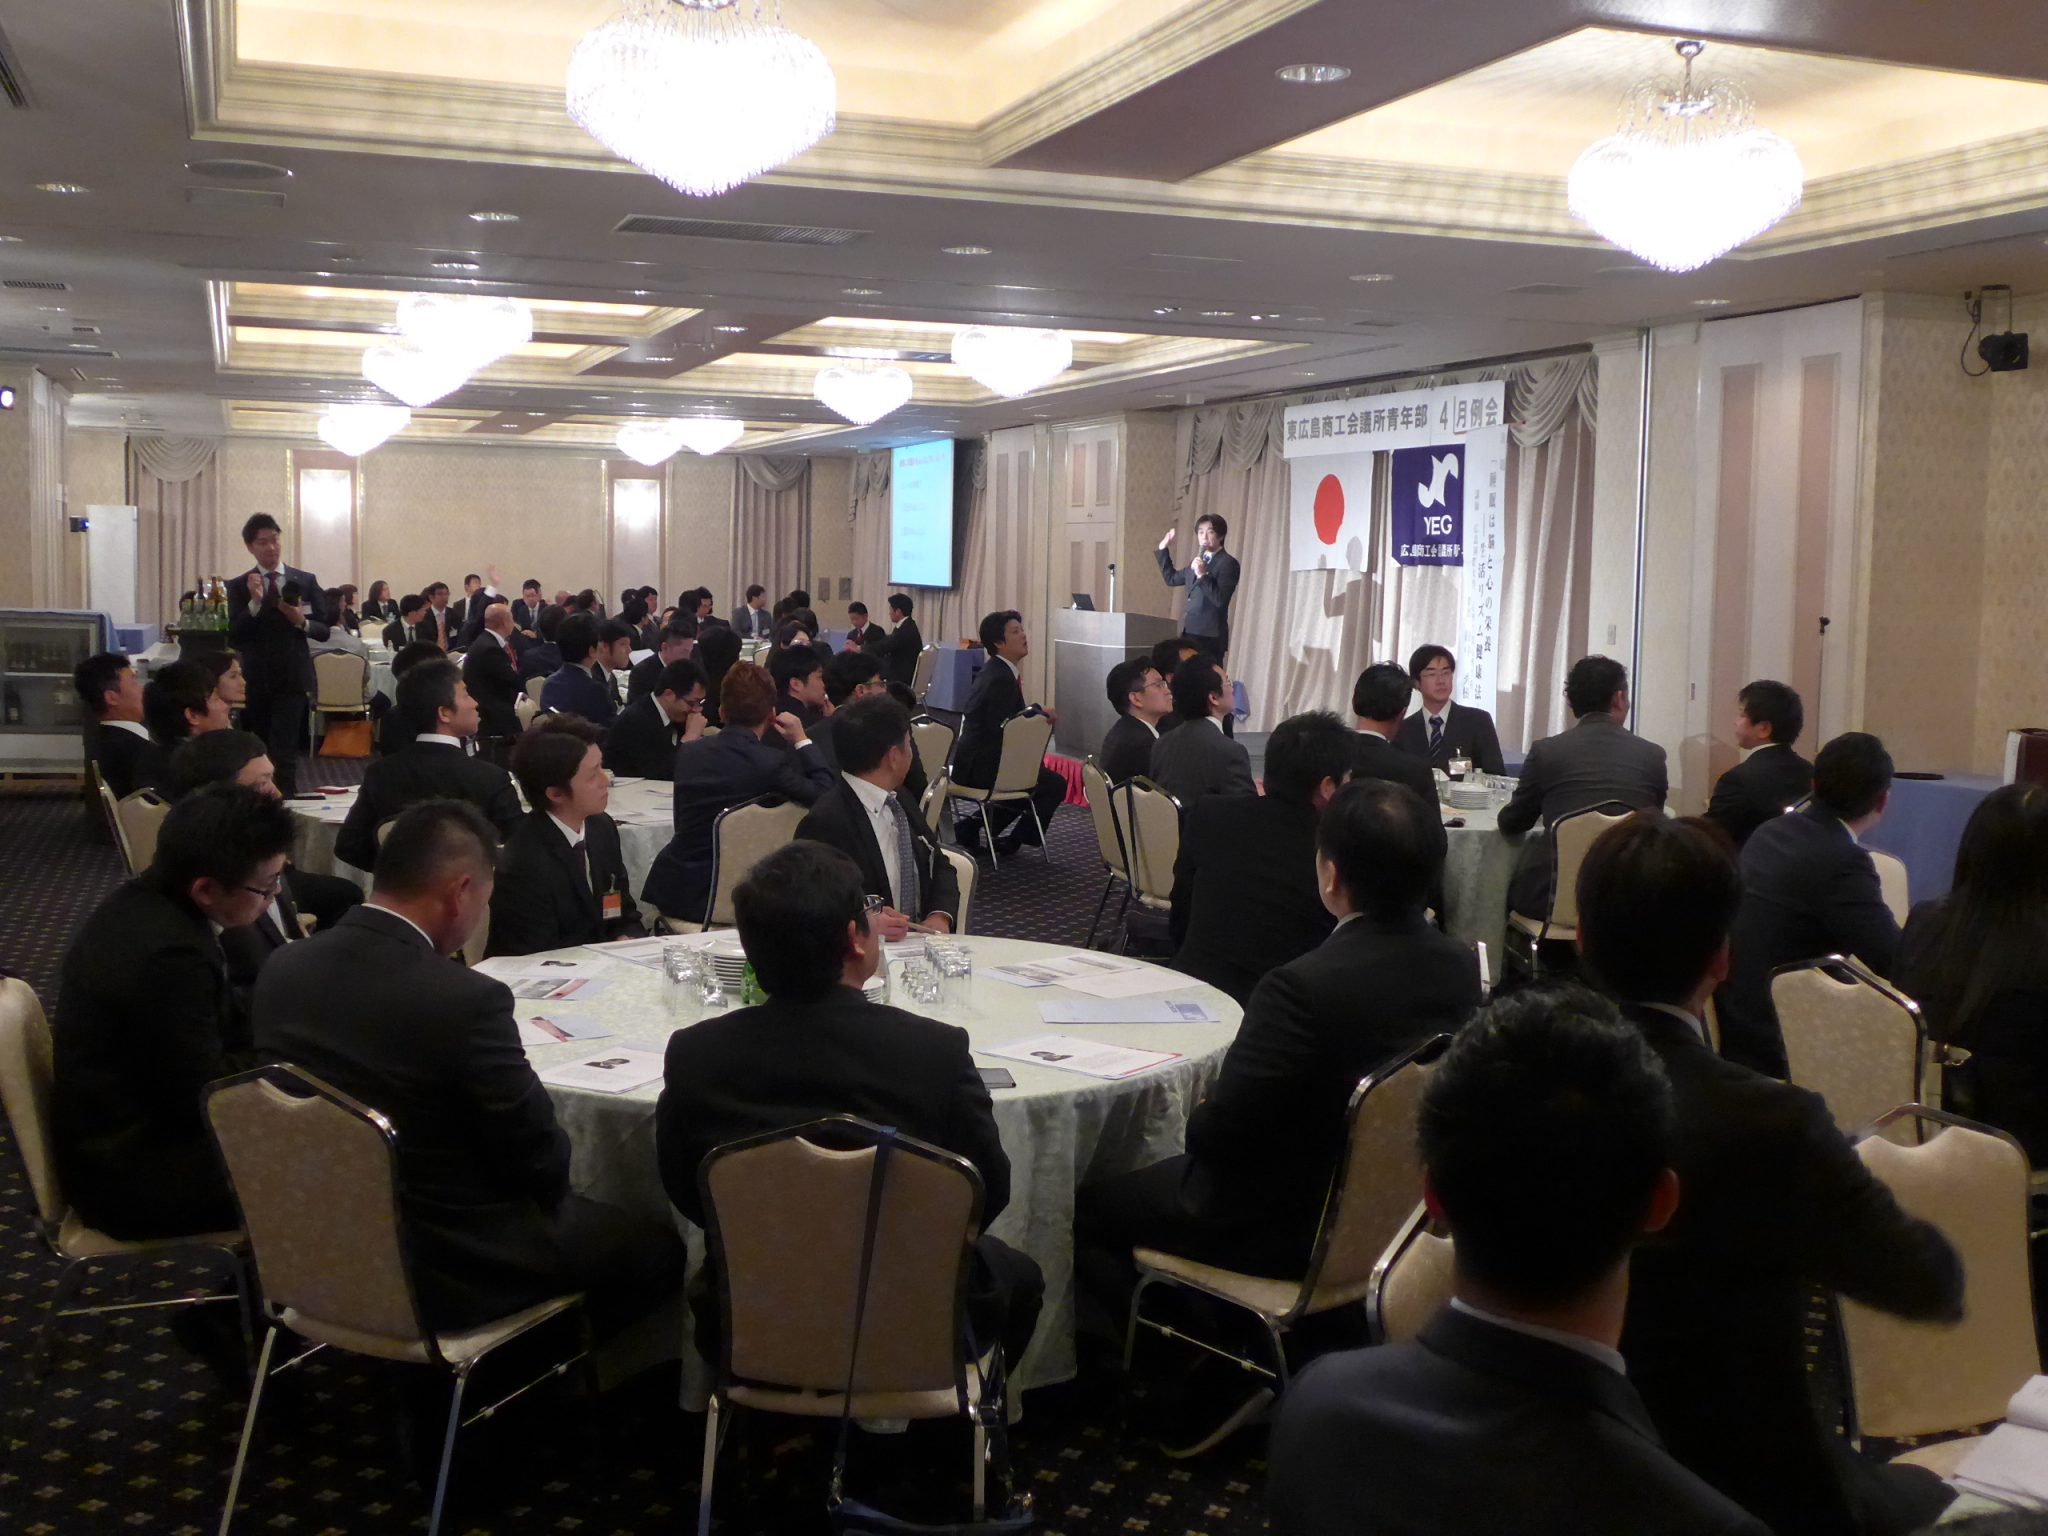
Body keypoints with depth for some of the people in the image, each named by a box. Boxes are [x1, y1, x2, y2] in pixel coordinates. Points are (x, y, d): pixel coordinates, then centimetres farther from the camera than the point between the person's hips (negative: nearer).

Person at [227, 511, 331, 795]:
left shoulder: (306, 581, 4)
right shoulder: (239, 587, 2)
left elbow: (323, 631, 5)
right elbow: (234, 638, -7)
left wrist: (302, 621, -16)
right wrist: (254, 603, -18)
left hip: (292, 678, -1)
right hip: (254, 679, 2)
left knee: (284, 751, -12)